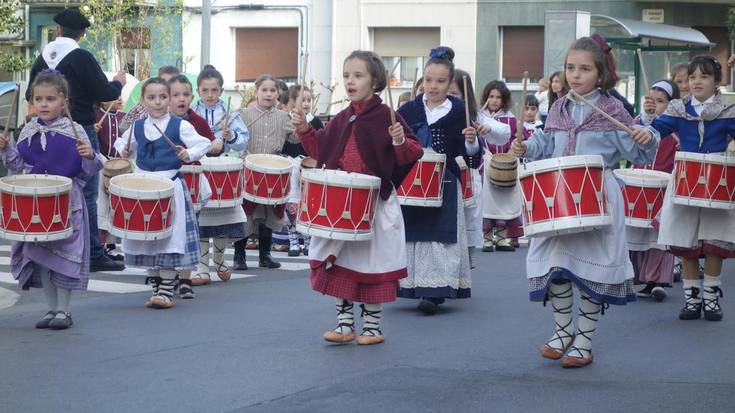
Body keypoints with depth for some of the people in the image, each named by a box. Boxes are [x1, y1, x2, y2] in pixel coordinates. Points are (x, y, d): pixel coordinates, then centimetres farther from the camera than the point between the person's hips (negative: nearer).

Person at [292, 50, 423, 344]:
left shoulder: (386, 117, -8)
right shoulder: (342, 120, 8)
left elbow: (412, 154, -9)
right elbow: (322, 149, 17)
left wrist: (400, 141, -29)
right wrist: (305, 130, 4)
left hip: (376, 202, -5)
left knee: (372, 261, 4)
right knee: (340, 260, 6)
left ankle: (372, 325, 16)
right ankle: (344, 324, 14)